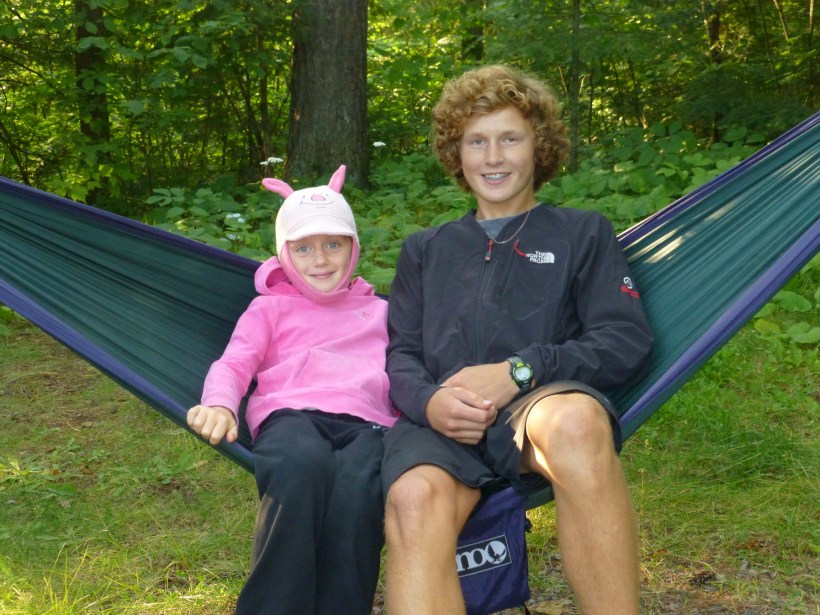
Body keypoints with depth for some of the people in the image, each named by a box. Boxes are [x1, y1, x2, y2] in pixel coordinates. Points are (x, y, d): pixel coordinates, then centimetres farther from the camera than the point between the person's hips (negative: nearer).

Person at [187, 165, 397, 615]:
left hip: (364, 423, 1)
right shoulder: (271, 308, 28)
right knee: (301, 466, -40)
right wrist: (218, 405, -11)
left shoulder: (380, 312, 34)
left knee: (358, 485, -38)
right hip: (291, 414, -1)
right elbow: (233, 365, 14)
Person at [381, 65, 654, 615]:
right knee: (415, 498, -36)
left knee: (576, 419, -40)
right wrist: (428, 400, -7)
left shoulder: (582, 234, 21)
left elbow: (627, 343, 7)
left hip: (539, 410, -1)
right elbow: (400, 355, 19)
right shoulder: (425, 250, 29)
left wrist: (518, 372, -8)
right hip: (441, 425, 2)